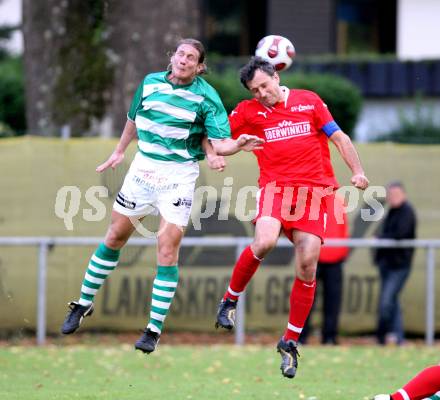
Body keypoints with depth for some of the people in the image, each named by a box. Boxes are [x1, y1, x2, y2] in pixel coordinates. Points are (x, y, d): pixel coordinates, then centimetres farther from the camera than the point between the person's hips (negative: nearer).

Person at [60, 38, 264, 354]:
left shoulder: (207, 97, -10)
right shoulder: (151, 83, 1)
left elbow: (219, 143, -13)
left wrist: (238, 145, -34)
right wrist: (120, 151, 29)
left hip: (179, 176, -4)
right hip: (143, 169, 4)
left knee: (168, 248, -11)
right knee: (115, 237, 12)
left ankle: (155, 328, -5)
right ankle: (84, 304, 29)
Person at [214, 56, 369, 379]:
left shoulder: (309, 101, 10)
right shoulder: (248, 111, 9)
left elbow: (339, 137, 12)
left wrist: (357, 171, 0)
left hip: (313, 189, 1)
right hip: (275, 185, -1)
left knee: (307, 264, -8)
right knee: (264, 242, -29)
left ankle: (290, 342, 4)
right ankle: (230, 300, -4)